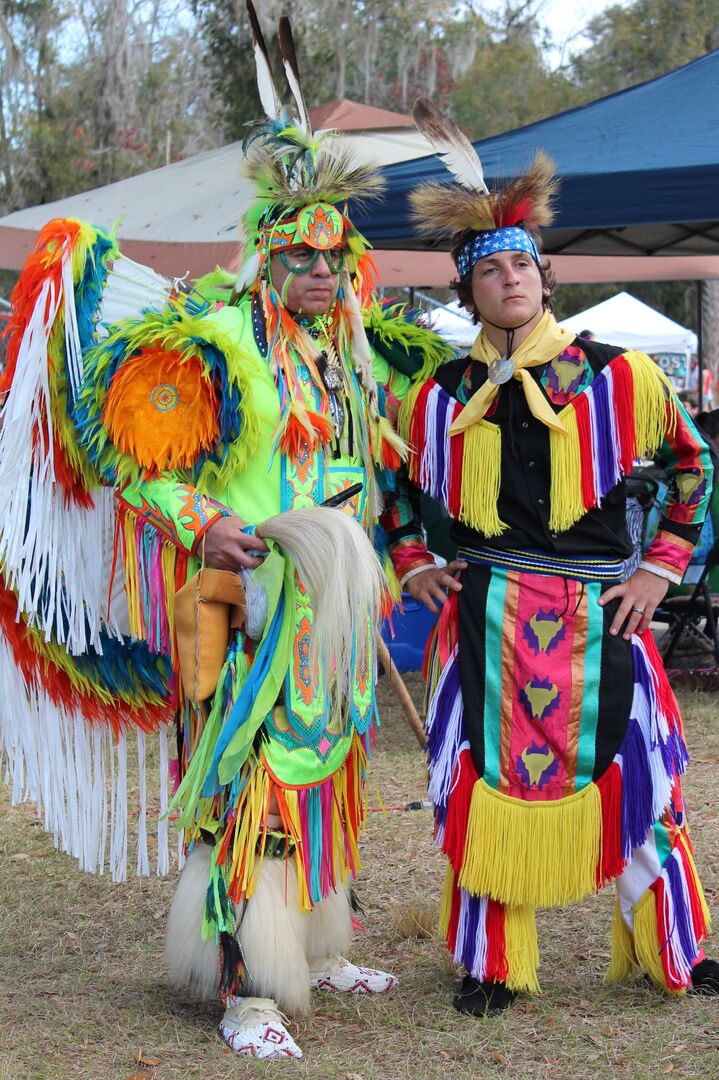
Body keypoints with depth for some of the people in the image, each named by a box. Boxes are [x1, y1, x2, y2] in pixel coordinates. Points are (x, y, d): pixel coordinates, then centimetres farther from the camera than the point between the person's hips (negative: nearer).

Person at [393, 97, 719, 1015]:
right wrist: (416, 564, 6)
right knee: (484, 786, 3)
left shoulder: (620, 377, 0)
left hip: (596, 618, -1)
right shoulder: (440, 397, 6)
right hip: (485, 620, 1)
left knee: (632, 781, 5)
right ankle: (492, 966, 19)